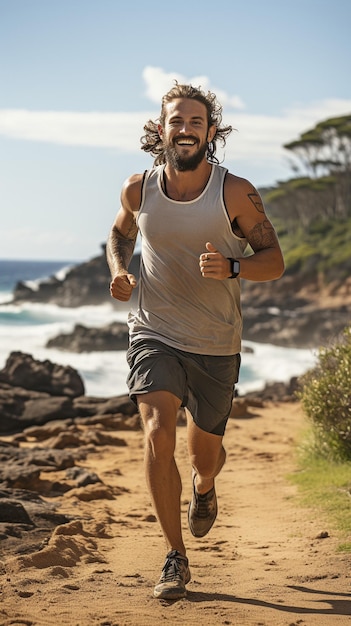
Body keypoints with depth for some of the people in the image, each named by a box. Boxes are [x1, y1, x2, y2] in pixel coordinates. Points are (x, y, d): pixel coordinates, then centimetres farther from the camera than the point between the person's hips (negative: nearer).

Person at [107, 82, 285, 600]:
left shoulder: (236, 193, -13)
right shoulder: (139, 189, -5)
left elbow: (275, 261, -7)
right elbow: (121, 233, 17)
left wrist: (232, 267, -28)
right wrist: (118, 270, -5)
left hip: (215, 347, 0)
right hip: (154, 335, 1)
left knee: (205, 454, 14)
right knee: (157, 433, -21)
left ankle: (205, 489, 55)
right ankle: (176, 558, -8)